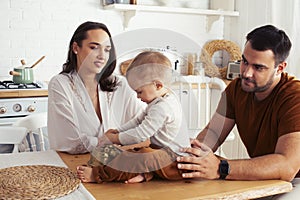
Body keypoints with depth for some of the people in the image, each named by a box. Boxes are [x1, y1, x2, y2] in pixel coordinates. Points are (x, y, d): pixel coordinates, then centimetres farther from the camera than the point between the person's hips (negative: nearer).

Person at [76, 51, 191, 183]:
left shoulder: (162, 108, -22)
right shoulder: (162, 100, 12)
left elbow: (140, 135, -22)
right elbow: (139, 120, 20)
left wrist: (114, 138, -12)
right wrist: (118, 130, 12)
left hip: (174, 158, -12)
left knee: (144, 159, -31)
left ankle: (97, 174, -32)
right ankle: (144, 172, -22)